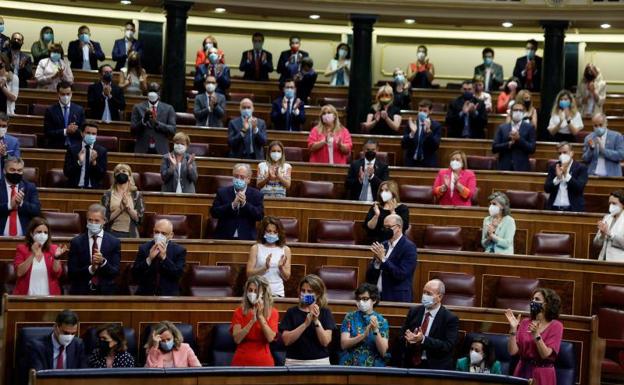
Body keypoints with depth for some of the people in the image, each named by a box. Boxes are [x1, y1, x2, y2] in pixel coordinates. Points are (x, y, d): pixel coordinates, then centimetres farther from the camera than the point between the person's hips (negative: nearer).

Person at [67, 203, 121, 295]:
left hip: (105, 292, 0)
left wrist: (103, 261, -24)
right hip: (81, 292, 0)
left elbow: (115, 273, -6)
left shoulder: (114, 242, -3)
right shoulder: (76, 242, -2)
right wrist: (90, 269, -22)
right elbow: (71, 272, -7)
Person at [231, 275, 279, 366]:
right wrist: (252, 320, -17)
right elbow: (237, 339, -10)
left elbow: (270, 338, -12)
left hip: (263, 361, 0)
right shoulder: (239, 312, 1)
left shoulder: (272, 313, 1)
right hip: (242, 360, 0)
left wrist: (260, 316, -15)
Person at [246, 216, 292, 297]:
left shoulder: (285, 249, 6)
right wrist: (265, 268, -18)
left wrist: (281, 268, -13)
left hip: (278, 293, 1)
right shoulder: (256, 248, 2)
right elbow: (249, 273, -4)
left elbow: (287, 277, 6)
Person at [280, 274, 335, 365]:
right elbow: (286, 340, -8)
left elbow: (325, 341, -6)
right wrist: (306, 323, -17)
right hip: (294, 362, 0)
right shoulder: (292, 312, 5)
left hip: (319, 362, 0)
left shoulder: (325, 312, 4)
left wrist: (316, 321, -18)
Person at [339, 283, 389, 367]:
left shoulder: (382, 321, 5)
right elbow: (343, 344, -4)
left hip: (374, 367, 0)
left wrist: (376, 331, -15)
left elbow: (383, 352, -3)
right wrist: (364, 335, -15)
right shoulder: (349, 317, 6)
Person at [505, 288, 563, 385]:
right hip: (522, 371, 3)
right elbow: (512, 351, -4)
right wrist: (513, 328, -13)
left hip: (542, 374, -3)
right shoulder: (525, 323, 3)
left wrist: (536, 335, -26)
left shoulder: (556, 326, -6)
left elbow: (545, 355, -15)